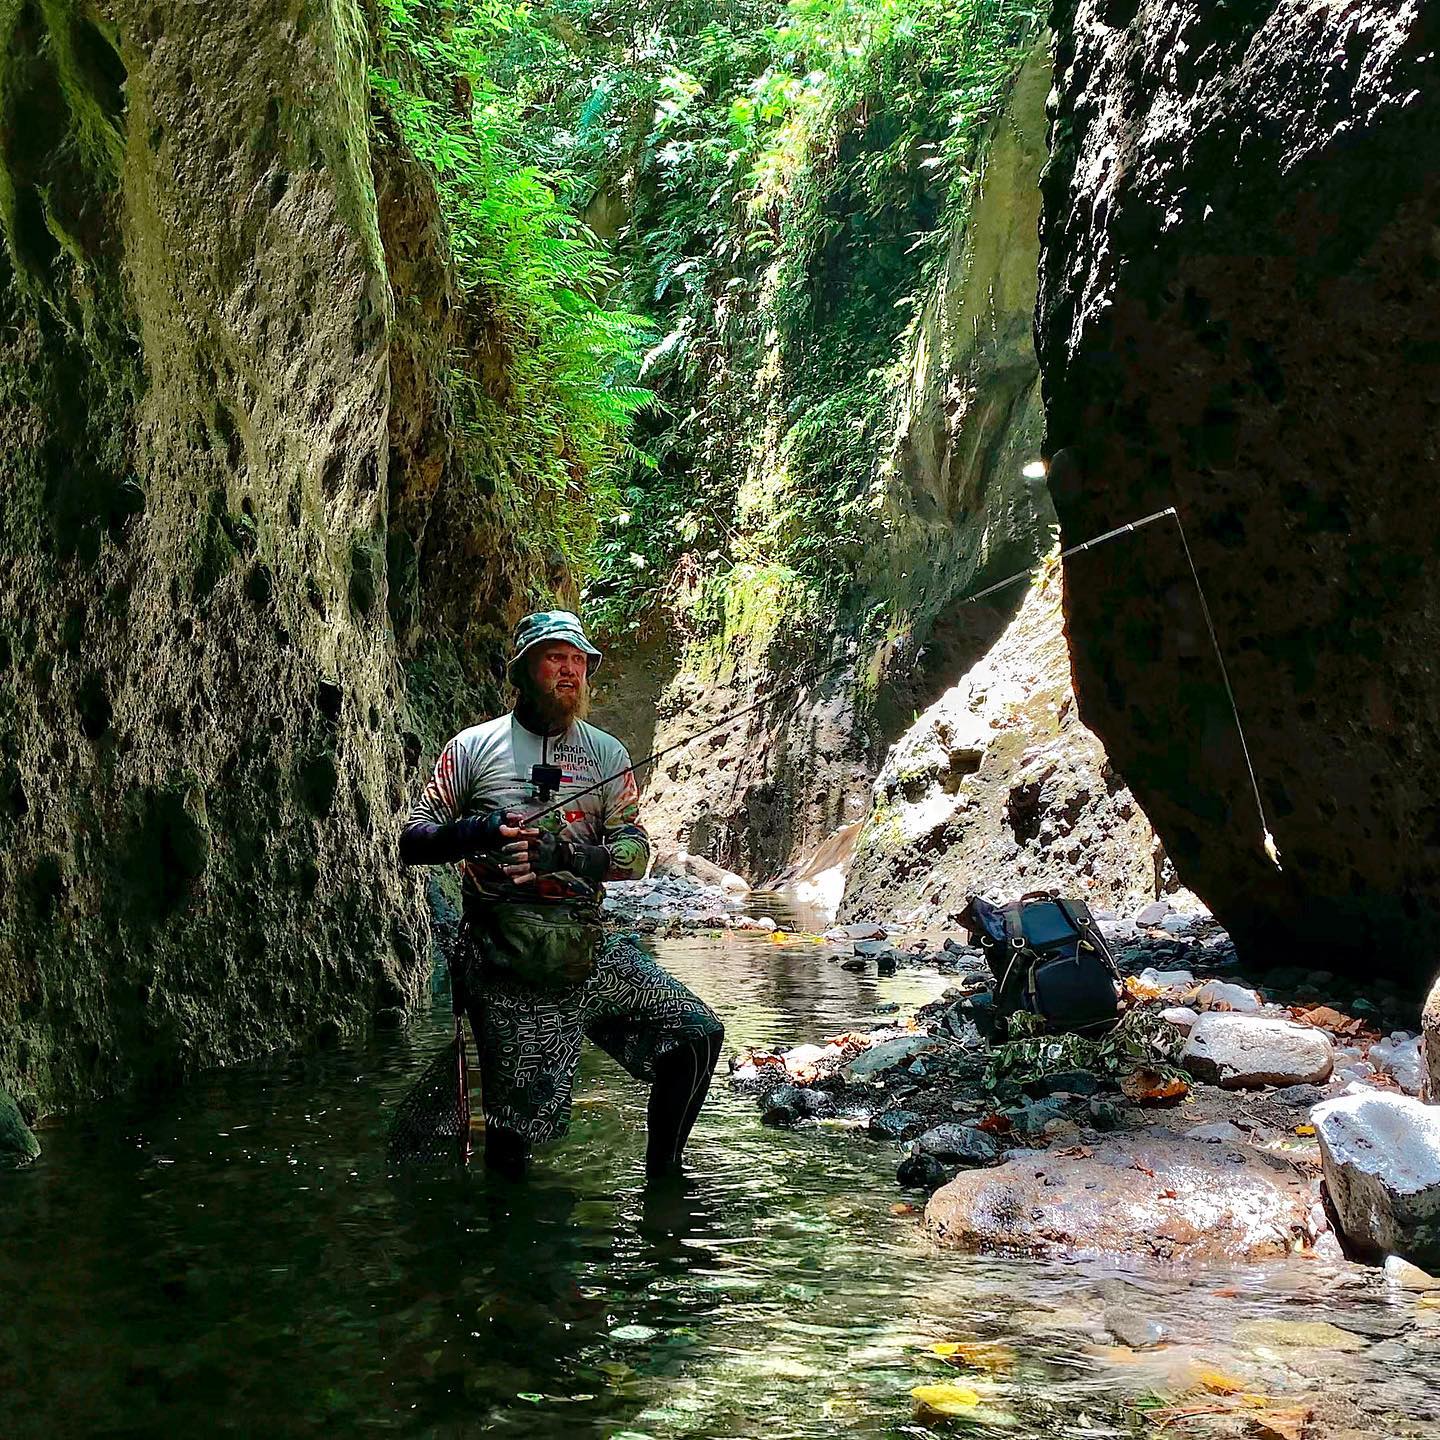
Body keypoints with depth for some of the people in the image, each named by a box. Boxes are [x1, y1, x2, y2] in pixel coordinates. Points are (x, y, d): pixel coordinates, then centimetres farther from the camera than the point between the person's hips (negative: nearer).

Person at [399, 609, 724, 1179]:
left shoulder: (606, 753, 12)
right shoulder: (473, 747, 5)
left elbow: (635, 852, 5)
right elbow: (412, 841, 3)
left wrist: (566, 855, -15)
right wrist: (473, 831, -19)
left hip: (590, 949, 3)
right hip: (505, 961, -3)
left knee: (698, 1032, -6)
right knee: (516, 1124, -6)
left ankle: (661, 1176, 13)